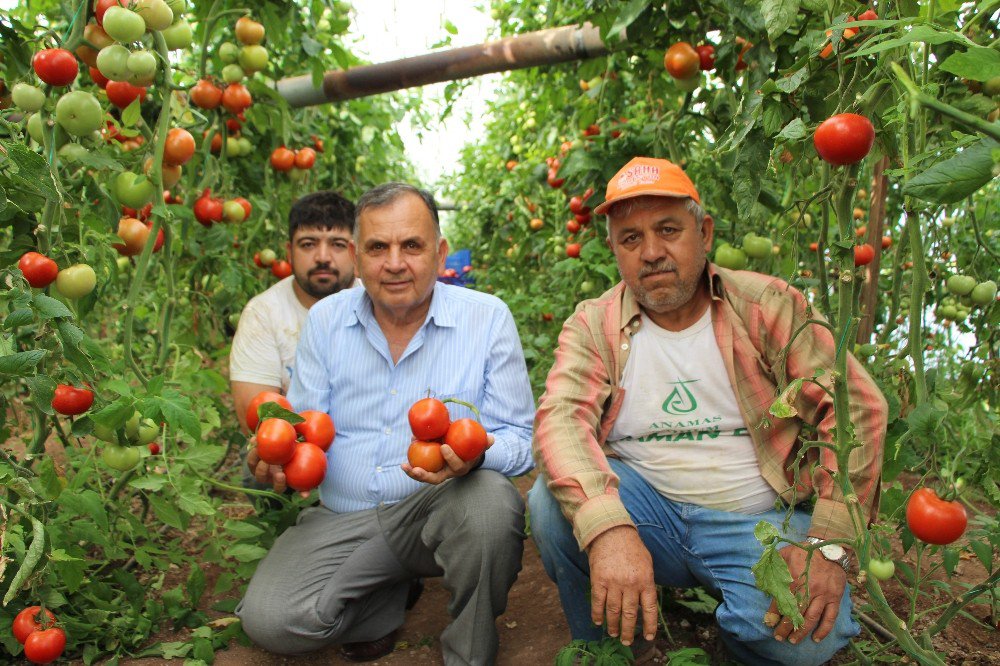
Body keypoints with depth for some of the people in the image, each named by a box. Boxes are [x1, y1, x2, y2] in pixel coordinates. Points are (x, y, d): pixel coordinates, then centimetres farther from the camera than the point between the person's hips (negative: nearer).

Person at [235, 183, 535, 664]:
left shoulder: (487, 317, -4)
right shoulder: (325, 319, 5)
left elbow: (521, 440, -5)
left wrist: (476, 454, -28)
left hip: (439, 512, -2)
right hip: (343, 519, 3)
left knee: (489, 502, -35)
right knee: (268, 619, -20)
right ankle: (389, 596, 12)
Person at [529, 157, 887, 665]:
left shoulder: (767, 306, -4)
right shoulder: (593, 325, -3)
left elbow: (855, 407, -8)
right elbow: (561, 417, -19)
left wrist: (829, 543, -19)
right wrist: (608, 527, -38)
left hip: (757, 522, -1)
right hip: (645, 505, 1)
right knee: (553, 503, -26)